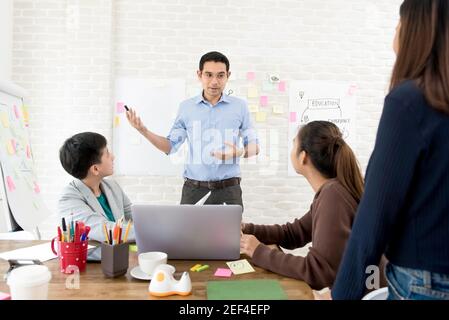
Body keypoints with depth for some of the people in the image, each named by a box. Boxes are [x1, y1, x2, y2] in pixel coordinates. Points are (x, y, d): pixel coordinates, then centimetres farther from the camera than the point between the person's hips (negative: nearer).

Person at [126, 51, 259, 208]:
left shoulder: (240, 106, 2)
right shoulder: (186, 107, 4)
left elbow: (254, 146, 6)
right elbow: (171, 146, 8)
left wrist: (241, 152, -16)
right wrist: (143, 130, -5)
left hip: (229, 188, 0)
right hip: (193, 188, 1)